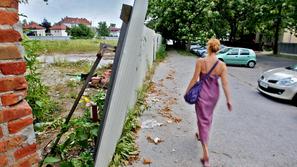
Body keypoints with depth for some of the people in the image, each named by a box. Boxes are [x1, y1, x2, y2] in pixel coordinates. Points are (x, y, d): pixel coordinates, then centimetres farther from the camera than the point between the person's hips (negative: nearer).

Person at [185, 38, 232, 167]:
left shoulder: (200, 61, -15)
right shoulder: (222, 65, -8)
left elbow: (195, 79, -13)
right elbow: (225, 84, -8)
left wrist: (187, 92, -1)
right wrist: (228, 100, -1)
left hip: (202, 93, -3)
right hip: (214, 94, 3)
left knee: (203, 119, 2)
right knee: (208, 116, 26)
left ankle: (206, 154, -1)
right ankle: (201, 135, 52)